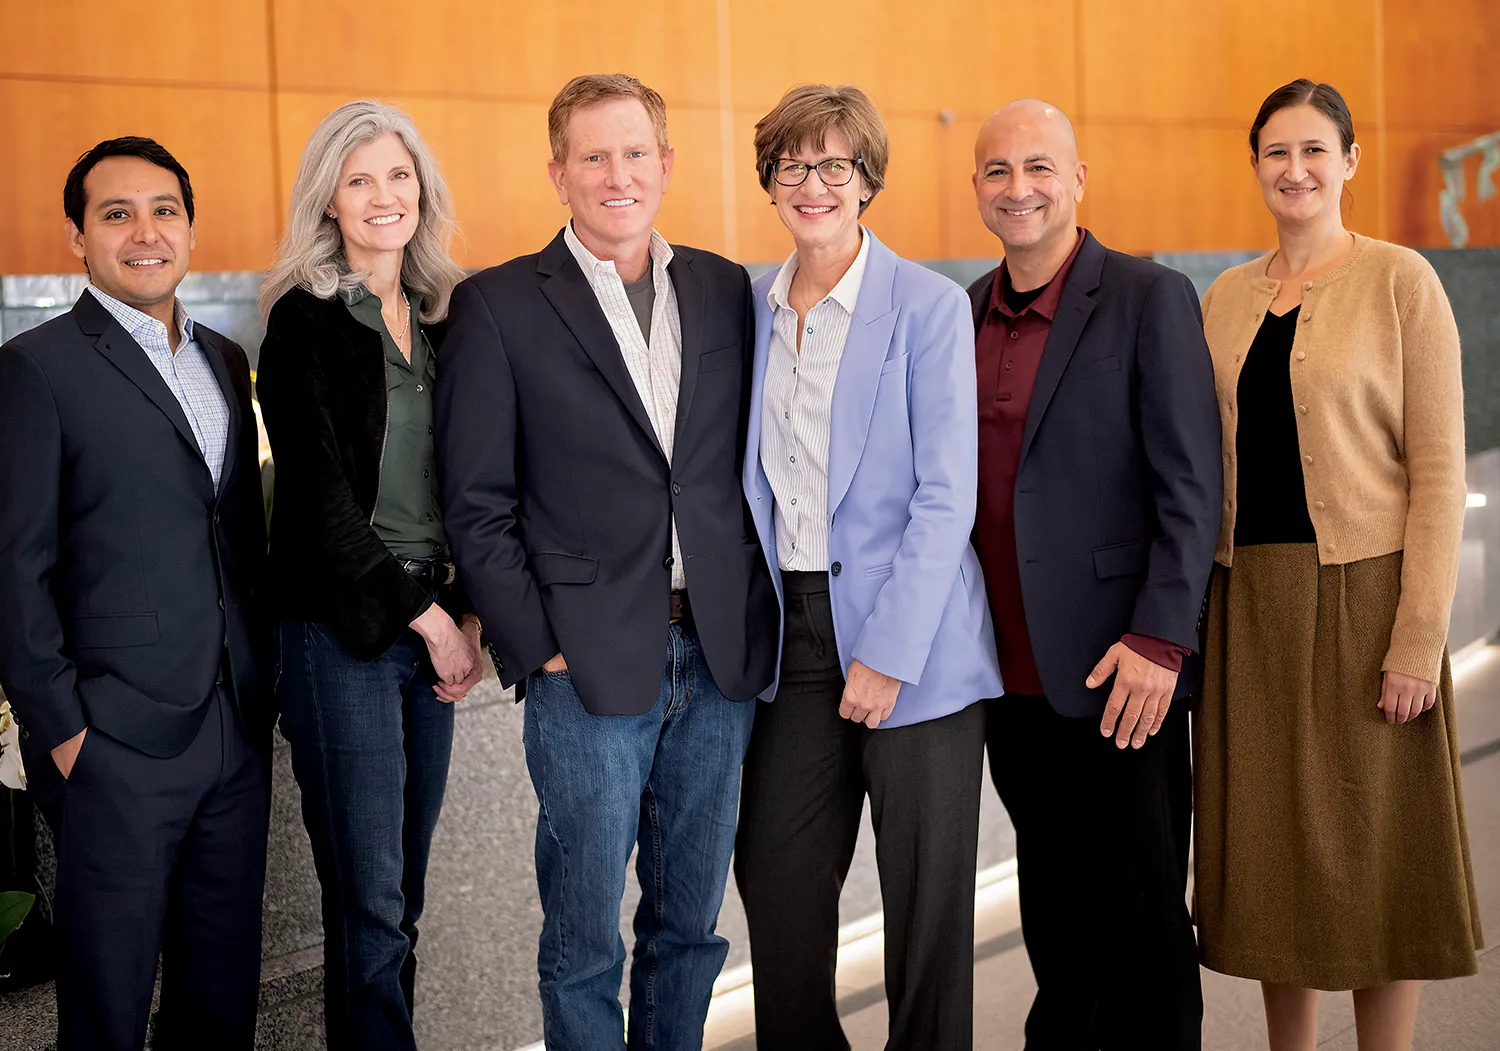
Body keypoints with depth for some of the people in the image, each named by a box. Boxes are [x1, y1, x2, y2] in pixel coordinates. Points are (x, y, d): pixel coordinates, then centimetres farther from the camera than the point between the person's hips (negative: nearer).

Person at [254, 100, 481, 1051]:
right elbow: (319, 496, -10)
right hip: (340, 631, -6)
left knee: (402, 898, 11)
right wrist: (426, 615, -8)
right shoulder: (305, 321, -6)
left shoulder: (438, 319, 12)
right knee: (369, 907, -3)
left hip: (429, 625, 6)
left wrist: (470, 612, 2)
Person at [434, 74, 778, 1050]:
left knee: (691, 923, 14)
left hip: (719, 658, 4)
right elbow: (478, 505, -3)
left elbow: (750, 463, 12)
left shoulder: (726, 291, 9)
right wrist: (536, 641, -9)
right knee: (584, 937, 5)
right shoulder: (499, 305, -1)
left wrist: (752, 618, 4)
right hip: (589, 663, -3)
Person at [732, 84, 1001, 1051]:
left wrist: (888, 653, -15)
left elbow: (946, 496, -10)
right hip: (793, 633, 5)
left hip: (913, 639, -5)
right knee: (776, 881, 9)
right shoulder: (754, 309, 10)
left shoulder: (928, 306, -5)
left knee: (925, 897, 3)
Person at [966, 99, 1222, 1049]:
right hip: (1014, 676, 6)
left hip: (1118, 678, -6)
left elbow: (1191, 488, -10)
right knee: (1055, 927, 16)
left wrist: (1160, 639, -18)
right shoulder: (967, 311, 12)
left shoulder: (1151, 299, -6)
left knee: (1141, 926, 2)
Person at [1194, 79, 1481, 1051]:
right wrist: (1191, 618, 7)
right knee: (1272, 853, 10)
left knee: (1372, 851, 3)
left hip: (1362, 595, -4)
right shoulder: (1226, 299, 11)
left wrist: (1420, 637, -14)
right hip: (1249, 600, 5)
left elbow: (1438, 469, -8)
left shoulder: (1401, 281, -4)